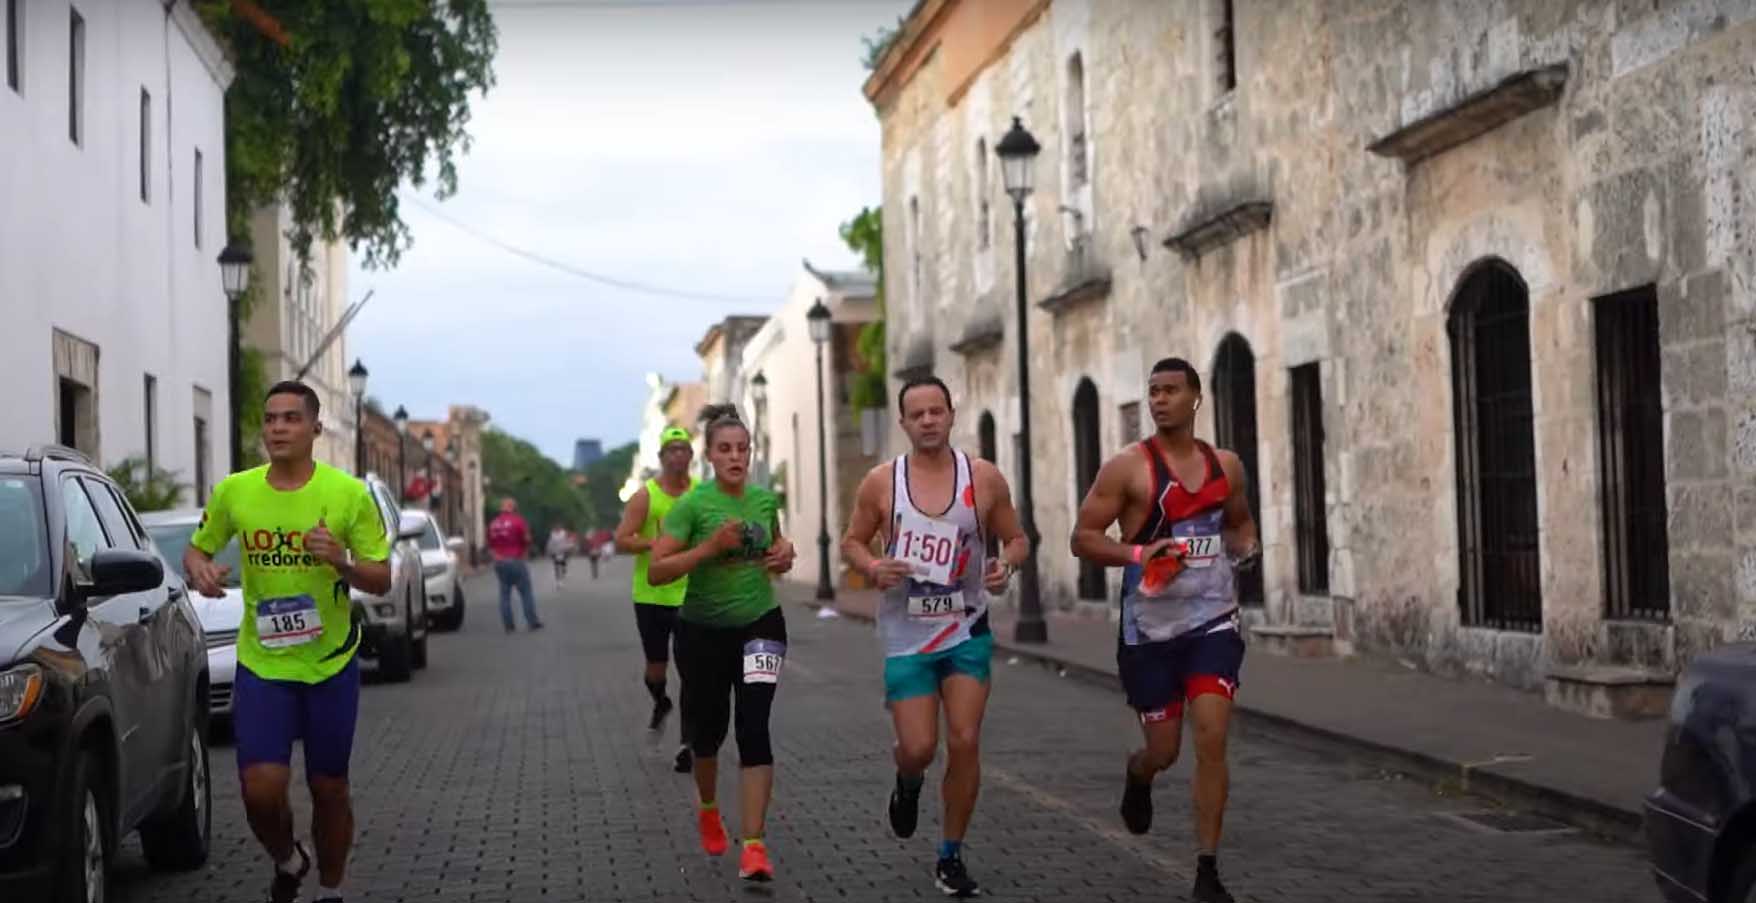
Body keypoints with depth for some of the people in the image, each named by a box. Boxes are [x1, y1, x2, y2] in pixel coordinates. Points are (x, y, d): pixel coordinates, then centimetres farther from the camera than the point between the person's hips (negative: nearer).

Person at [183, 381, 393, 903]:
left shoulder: (349, 494, -7)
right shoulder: (233, 492, -3)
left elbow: (382, 580, -3)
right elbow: (197, 547, 12)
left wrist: (343, 562, -24)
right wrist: (199, 570, -11)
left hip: (331, 663, -1)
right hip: (260, 663, 1)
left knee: (329, 791, 9)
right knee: (261, 789, -9)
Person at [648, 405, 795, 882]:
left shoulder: (765, 500, 2)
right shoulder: (692, 504, -12)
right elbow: (655, 571, -18)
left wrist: (784, 553, 0)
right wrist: (710, 547, -27)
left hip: (760, 625, 2)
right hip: (704, 630, -1)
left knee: (754, 726, -14)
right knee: (708, 729, 13)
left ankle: (753, 846, -14)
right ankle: (709, 811, 44)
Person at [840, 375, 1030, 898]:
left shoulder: (984, 478, -4)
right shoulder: (881, 483, -5)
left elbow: (1016, 539, 6)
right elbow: (852, 541, 6)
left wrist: (1006, 564, -16)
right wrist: (872, 567, -15)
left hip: (967, 630, 1)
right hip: (906, 635, 0)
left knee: (965, 742, -6)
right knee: (918, 747, -5)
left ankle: (951, 858, 12)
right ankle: (908, 785, 35)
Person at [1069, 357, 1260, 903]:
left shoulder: (1225, 466, 6)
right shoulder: (1129, 468, -7)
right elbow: (1083, 538, -7)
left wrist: (1246, 547, 1)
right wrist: (1137, 554, -24)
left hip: (1213, 620, 2)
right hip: (1151, 627, -2)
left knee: (1212, 740, -11)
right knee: (1164, 750, 6)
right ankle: (1138, 774, 46)